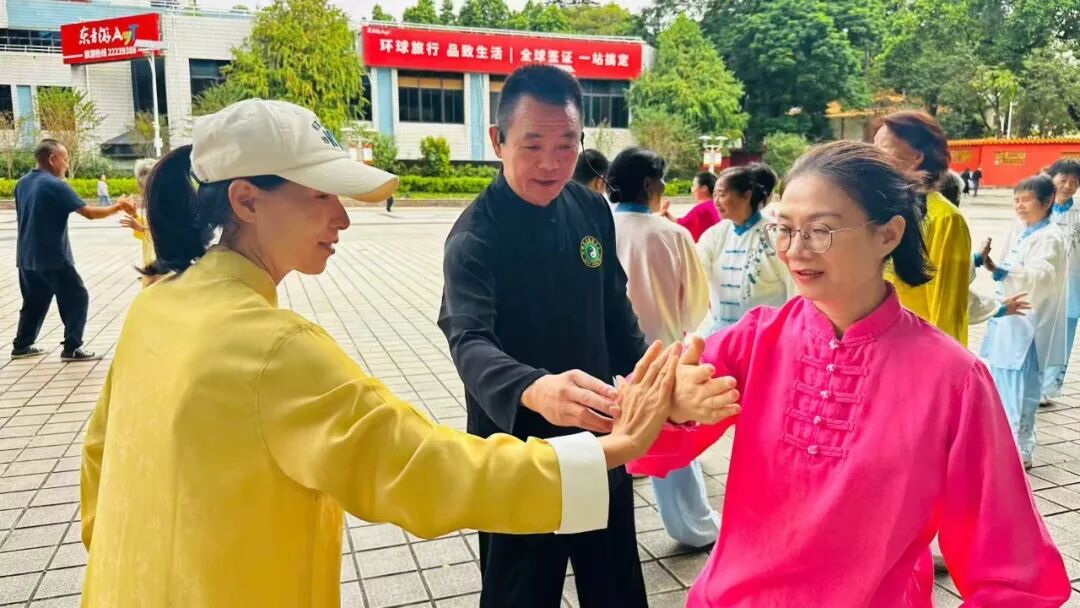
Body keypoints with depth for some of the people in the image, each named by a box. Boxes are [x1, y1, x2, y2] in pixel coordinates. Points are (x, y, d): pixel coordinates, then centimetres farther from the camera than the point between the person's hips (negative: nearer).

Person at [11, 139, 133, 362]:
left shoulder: (22, 183, 10)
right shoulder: (55, 185, -16)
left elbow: (20, 220, 17)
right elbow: (89, 213, -19)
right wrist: (116, 208, -6)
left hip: (27, 257, 8)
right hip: (53, 258, -8)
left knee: (34, 301, 19)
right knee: (77, 298, 0)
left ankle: (21, 346, 24)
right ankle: (71, 348, -1)